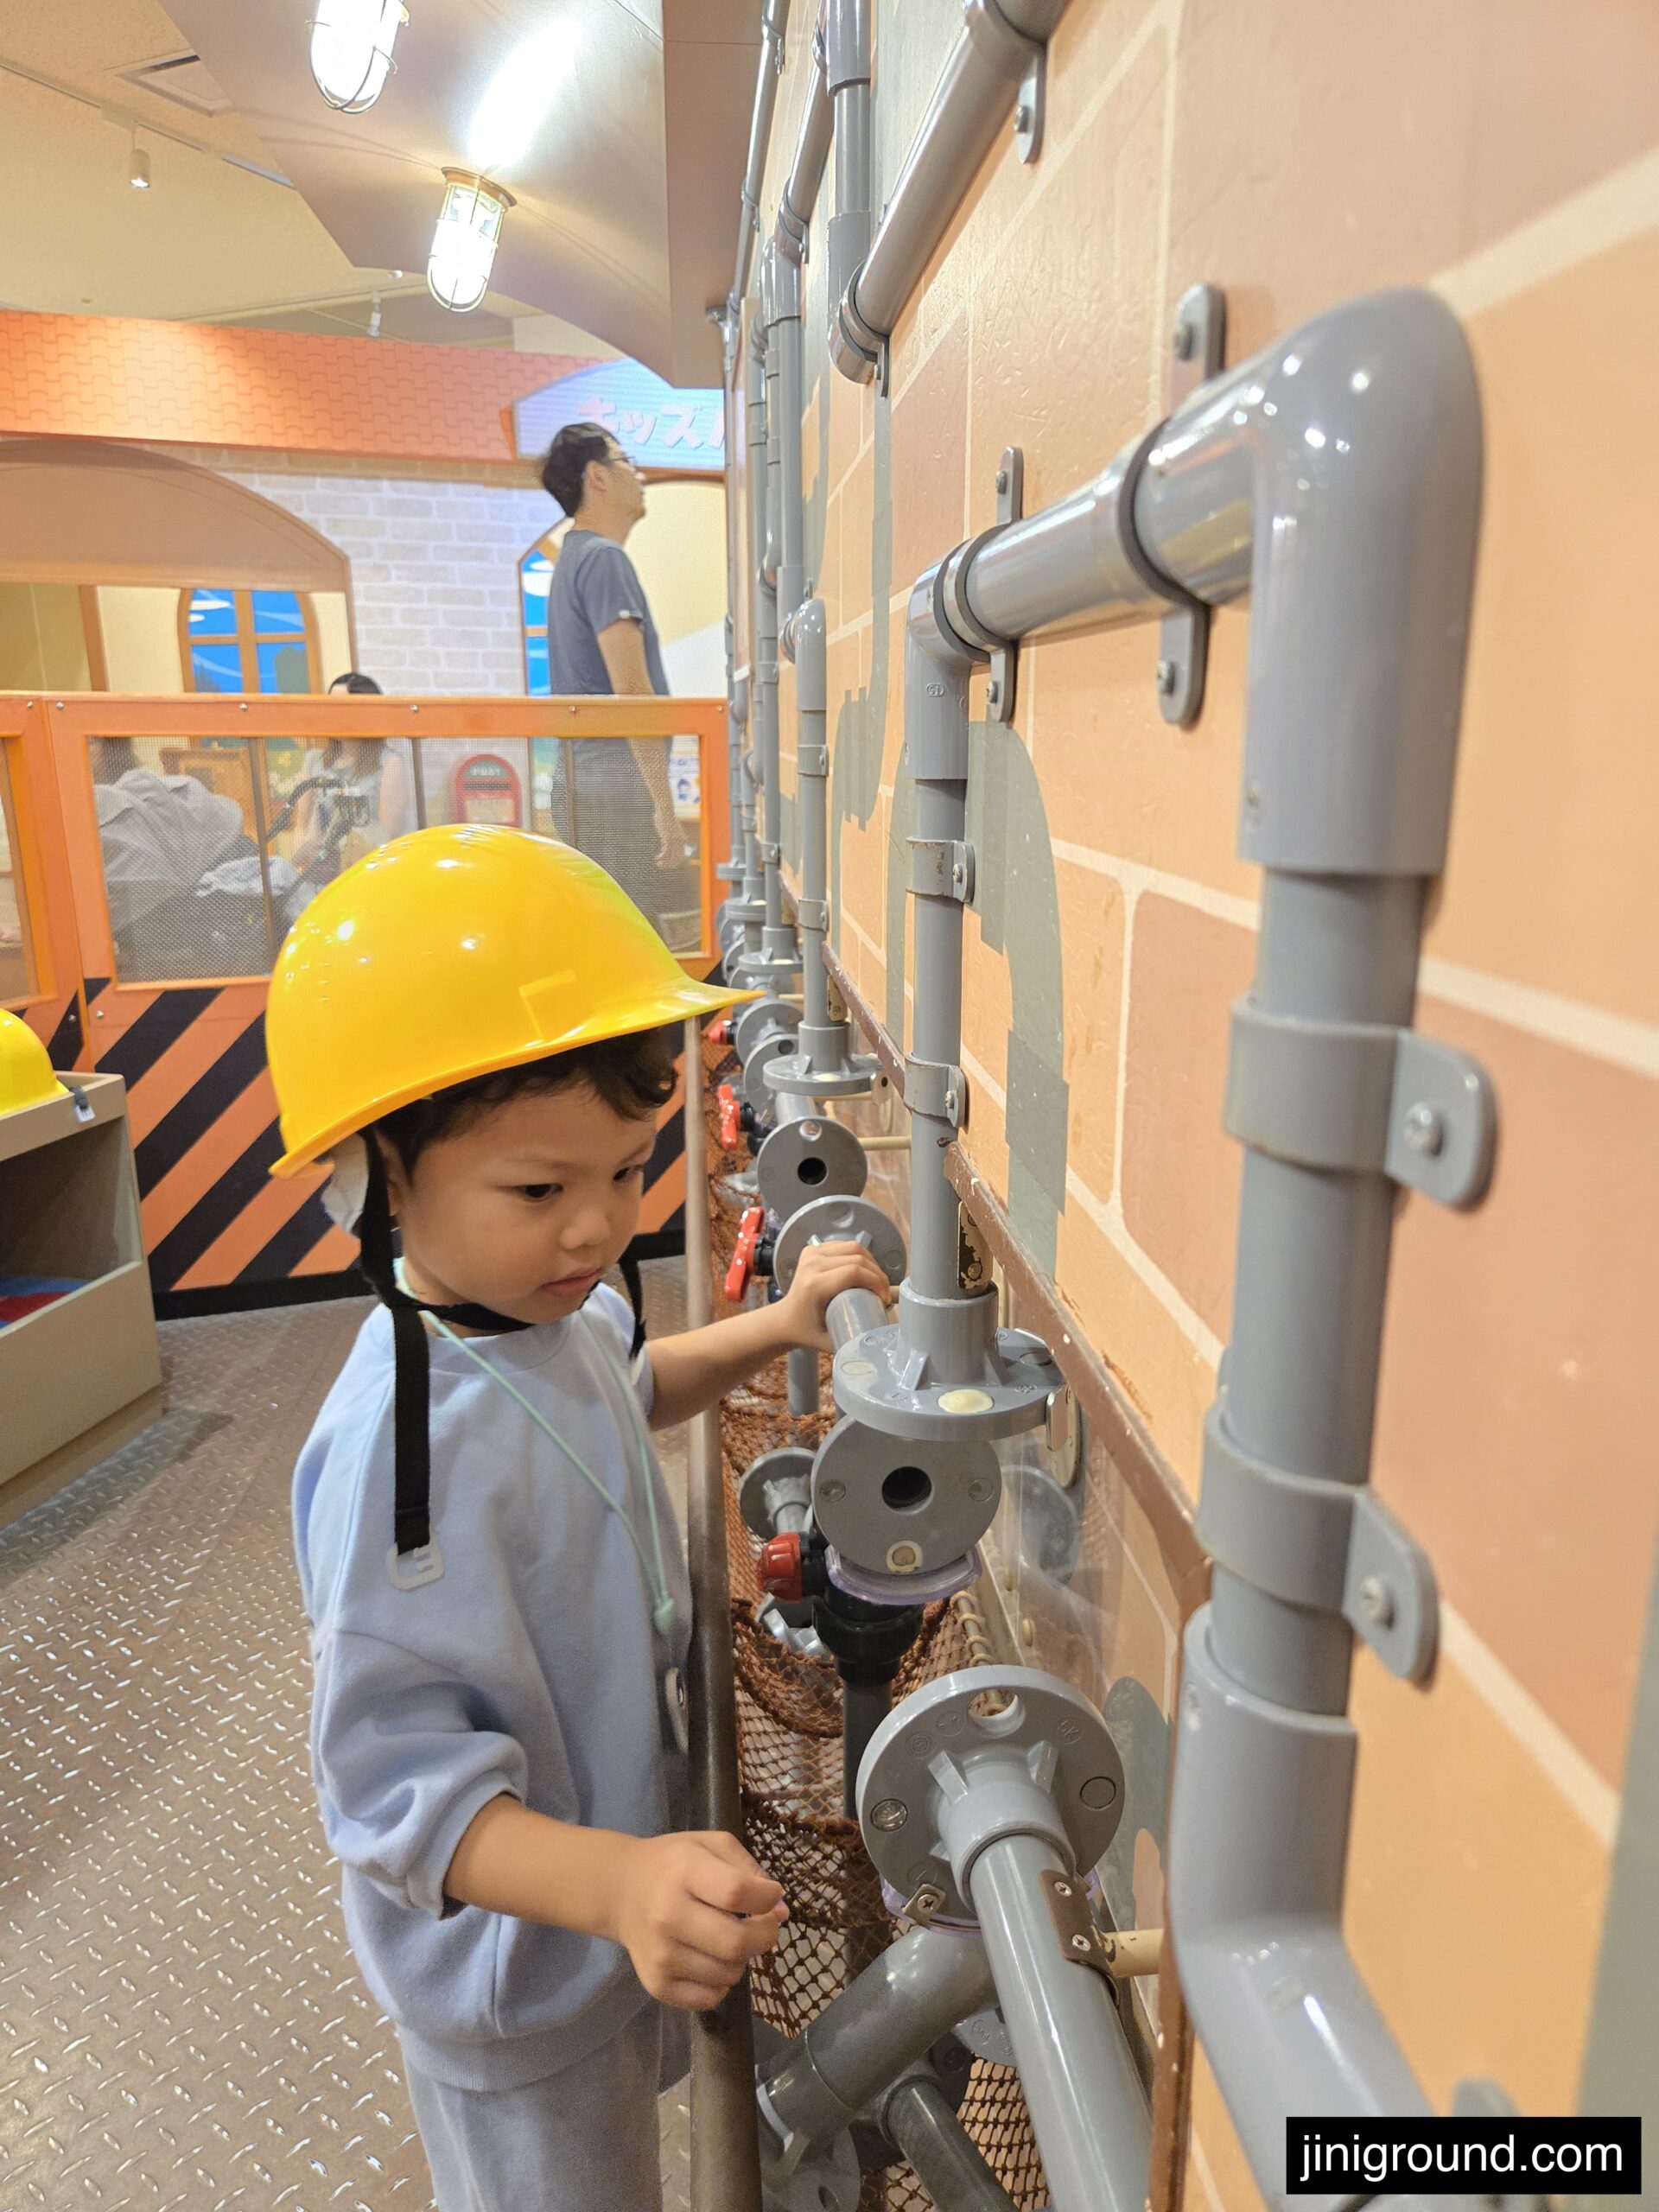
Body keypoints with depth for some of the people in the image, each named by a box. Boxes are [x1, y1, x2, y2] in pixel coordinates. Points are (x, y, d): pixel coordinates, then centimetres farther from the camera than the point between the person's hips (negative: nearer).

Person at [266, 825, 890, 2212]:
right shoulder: (411, 1447, -39)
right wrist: (619, 1885, -47)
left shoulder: (540, 1303, -12)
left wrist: (772, 1330, -1)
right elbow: (403, 1784, -34)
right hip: (517, 1967, -7)